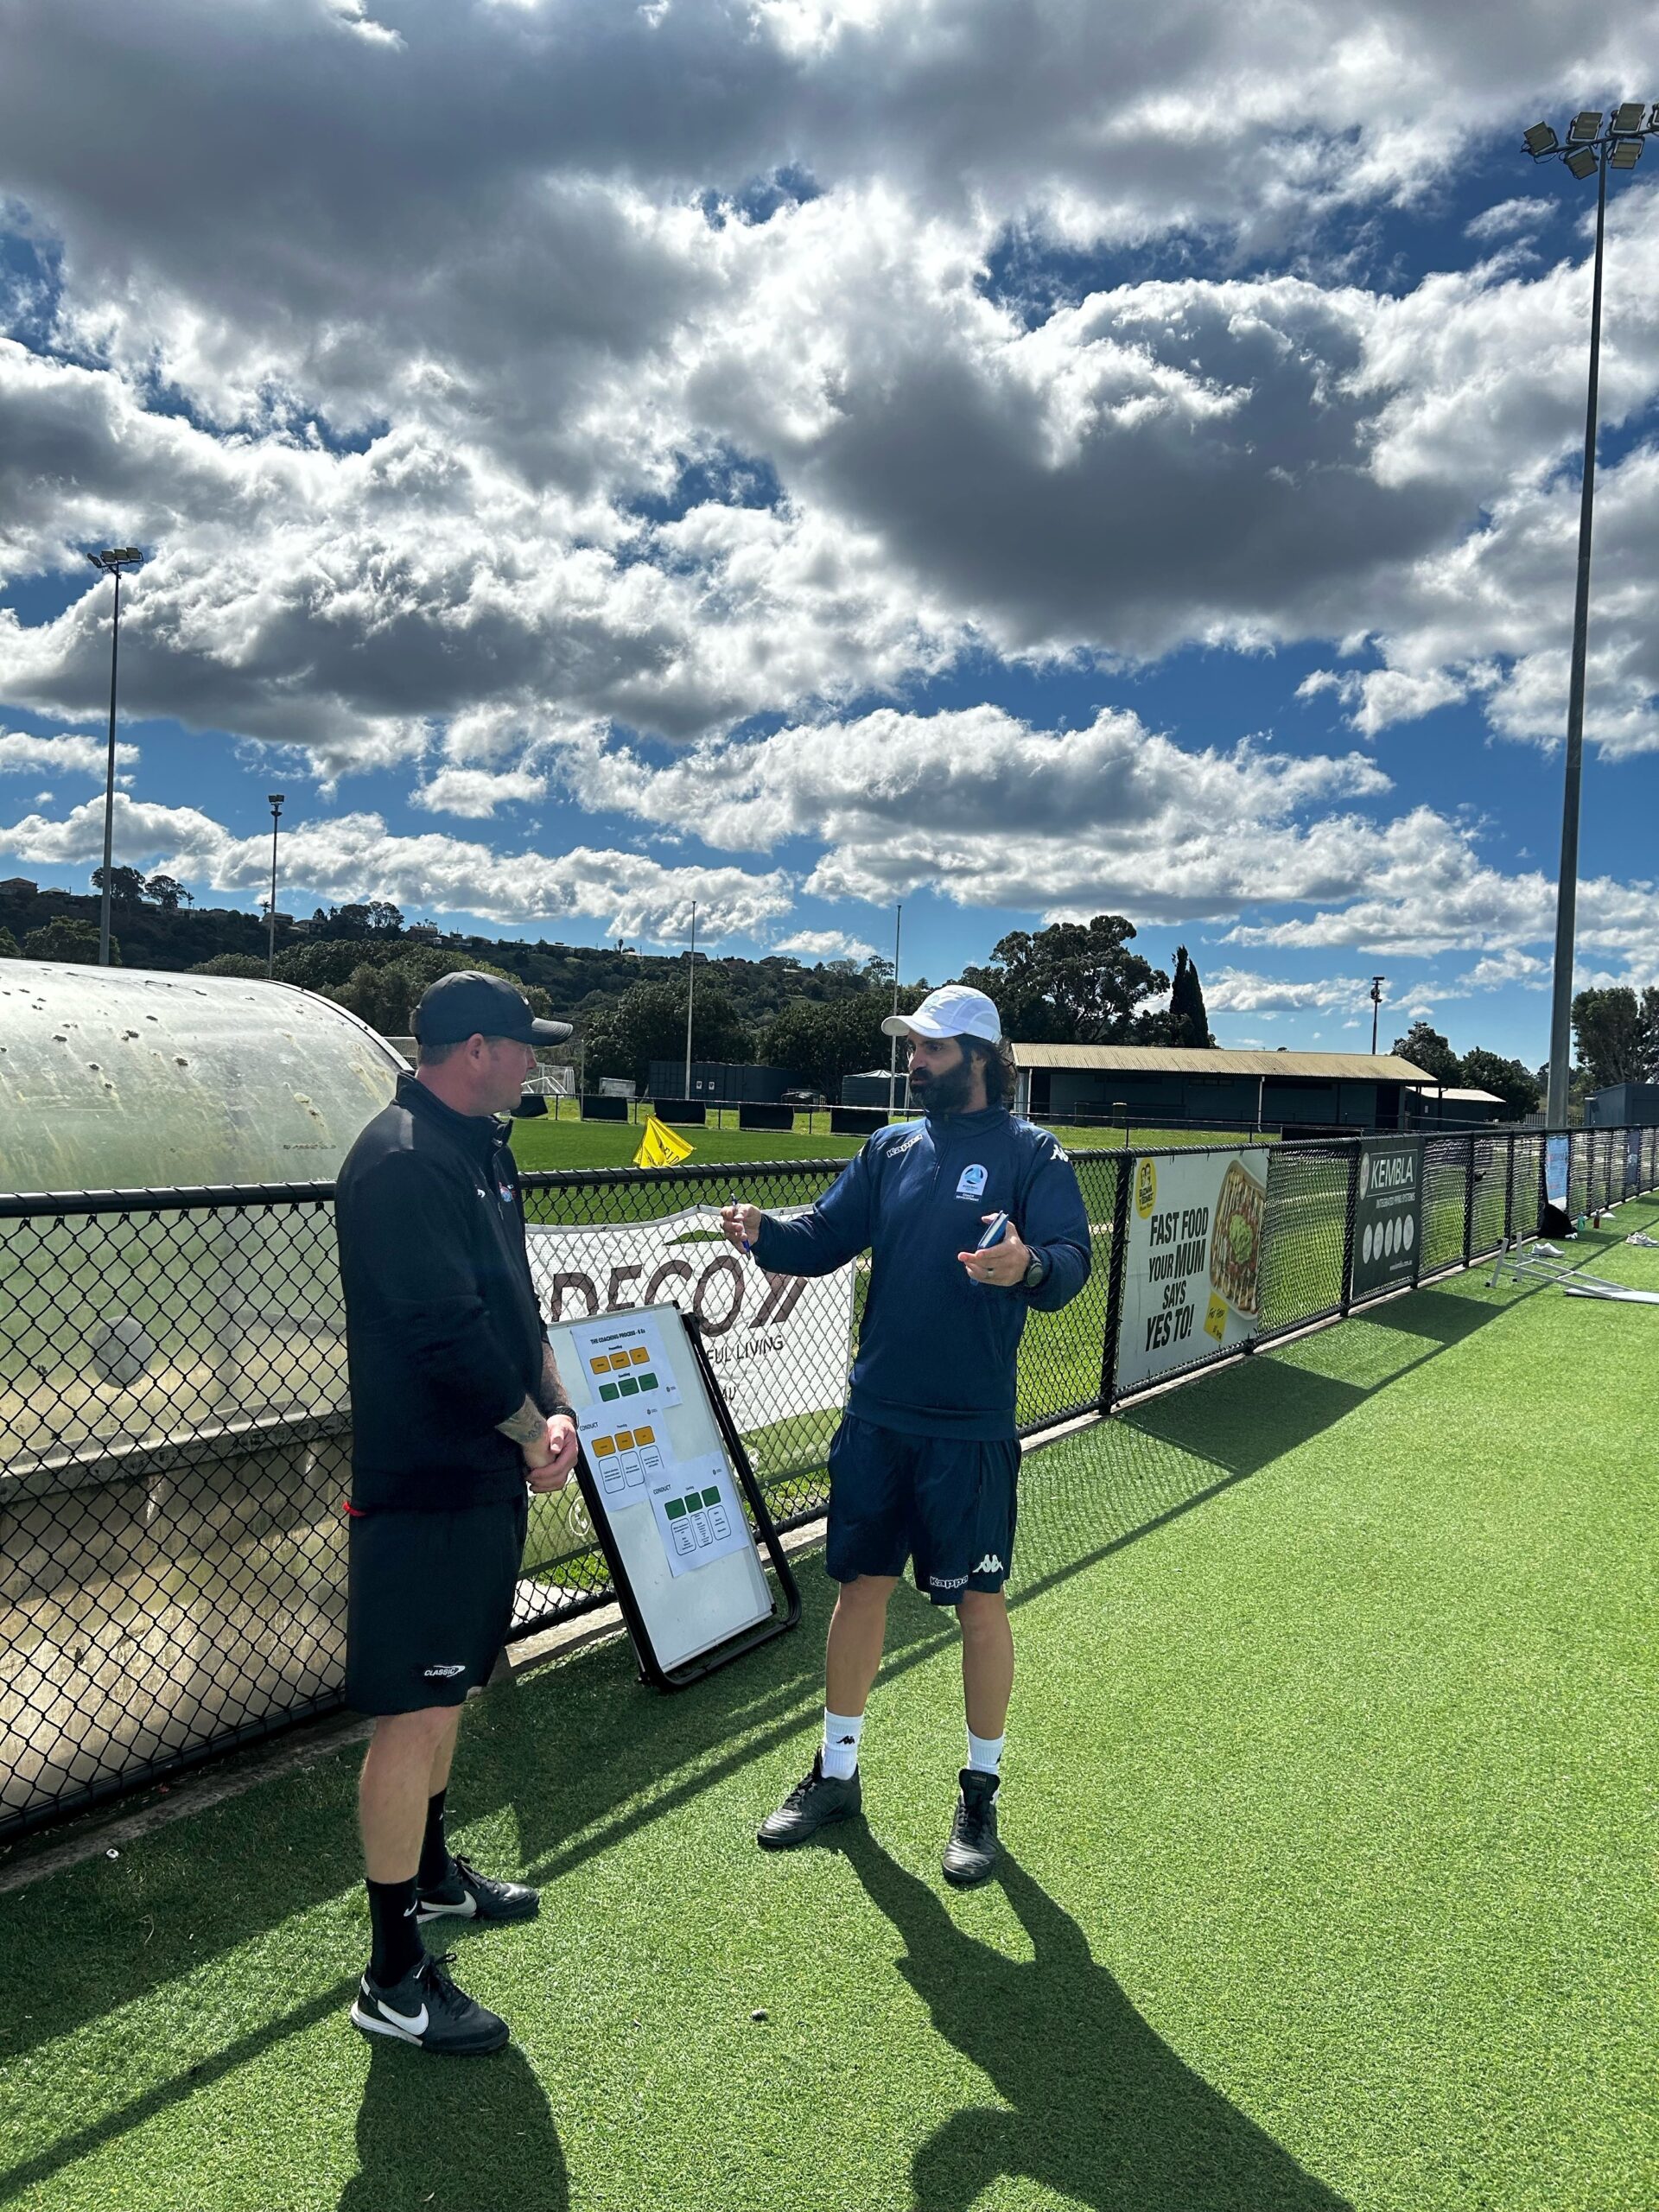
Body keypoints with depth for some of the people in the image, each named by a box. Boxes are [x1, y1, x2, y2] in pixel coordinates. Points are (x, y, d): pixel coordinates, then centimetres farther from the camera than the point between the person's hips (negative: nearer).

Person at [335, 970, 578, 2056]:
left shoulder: (483, 1152, 11)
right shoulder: (402, 1162, -21)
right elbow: (449, 1332, -25)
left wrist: (554, 1407, 0)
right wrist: (532, 1432, -12)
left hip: (484, 1470, 10)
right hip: (426, 1485, -10)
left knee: (447, 1689, 23)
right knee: (416, 1713, -2)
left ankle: (433, 1874, 42)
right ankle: (396, 1977, 11)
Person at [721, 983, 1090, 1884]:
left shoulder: (1031, 1154, -7)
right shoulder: (890, 1148, 9)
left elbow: (1070, 1261, -18)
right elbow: (824, 1238, 7)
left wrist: (1029, 1267, -41)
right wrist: (765, 1234, -13)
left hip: (971, 1431, -4)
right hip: (875, 1416, 5)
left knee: (979, 1605, 6)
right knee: (861, 1585, 13)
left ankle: (980, 1792, 26)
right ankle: (836, 1773, 30)